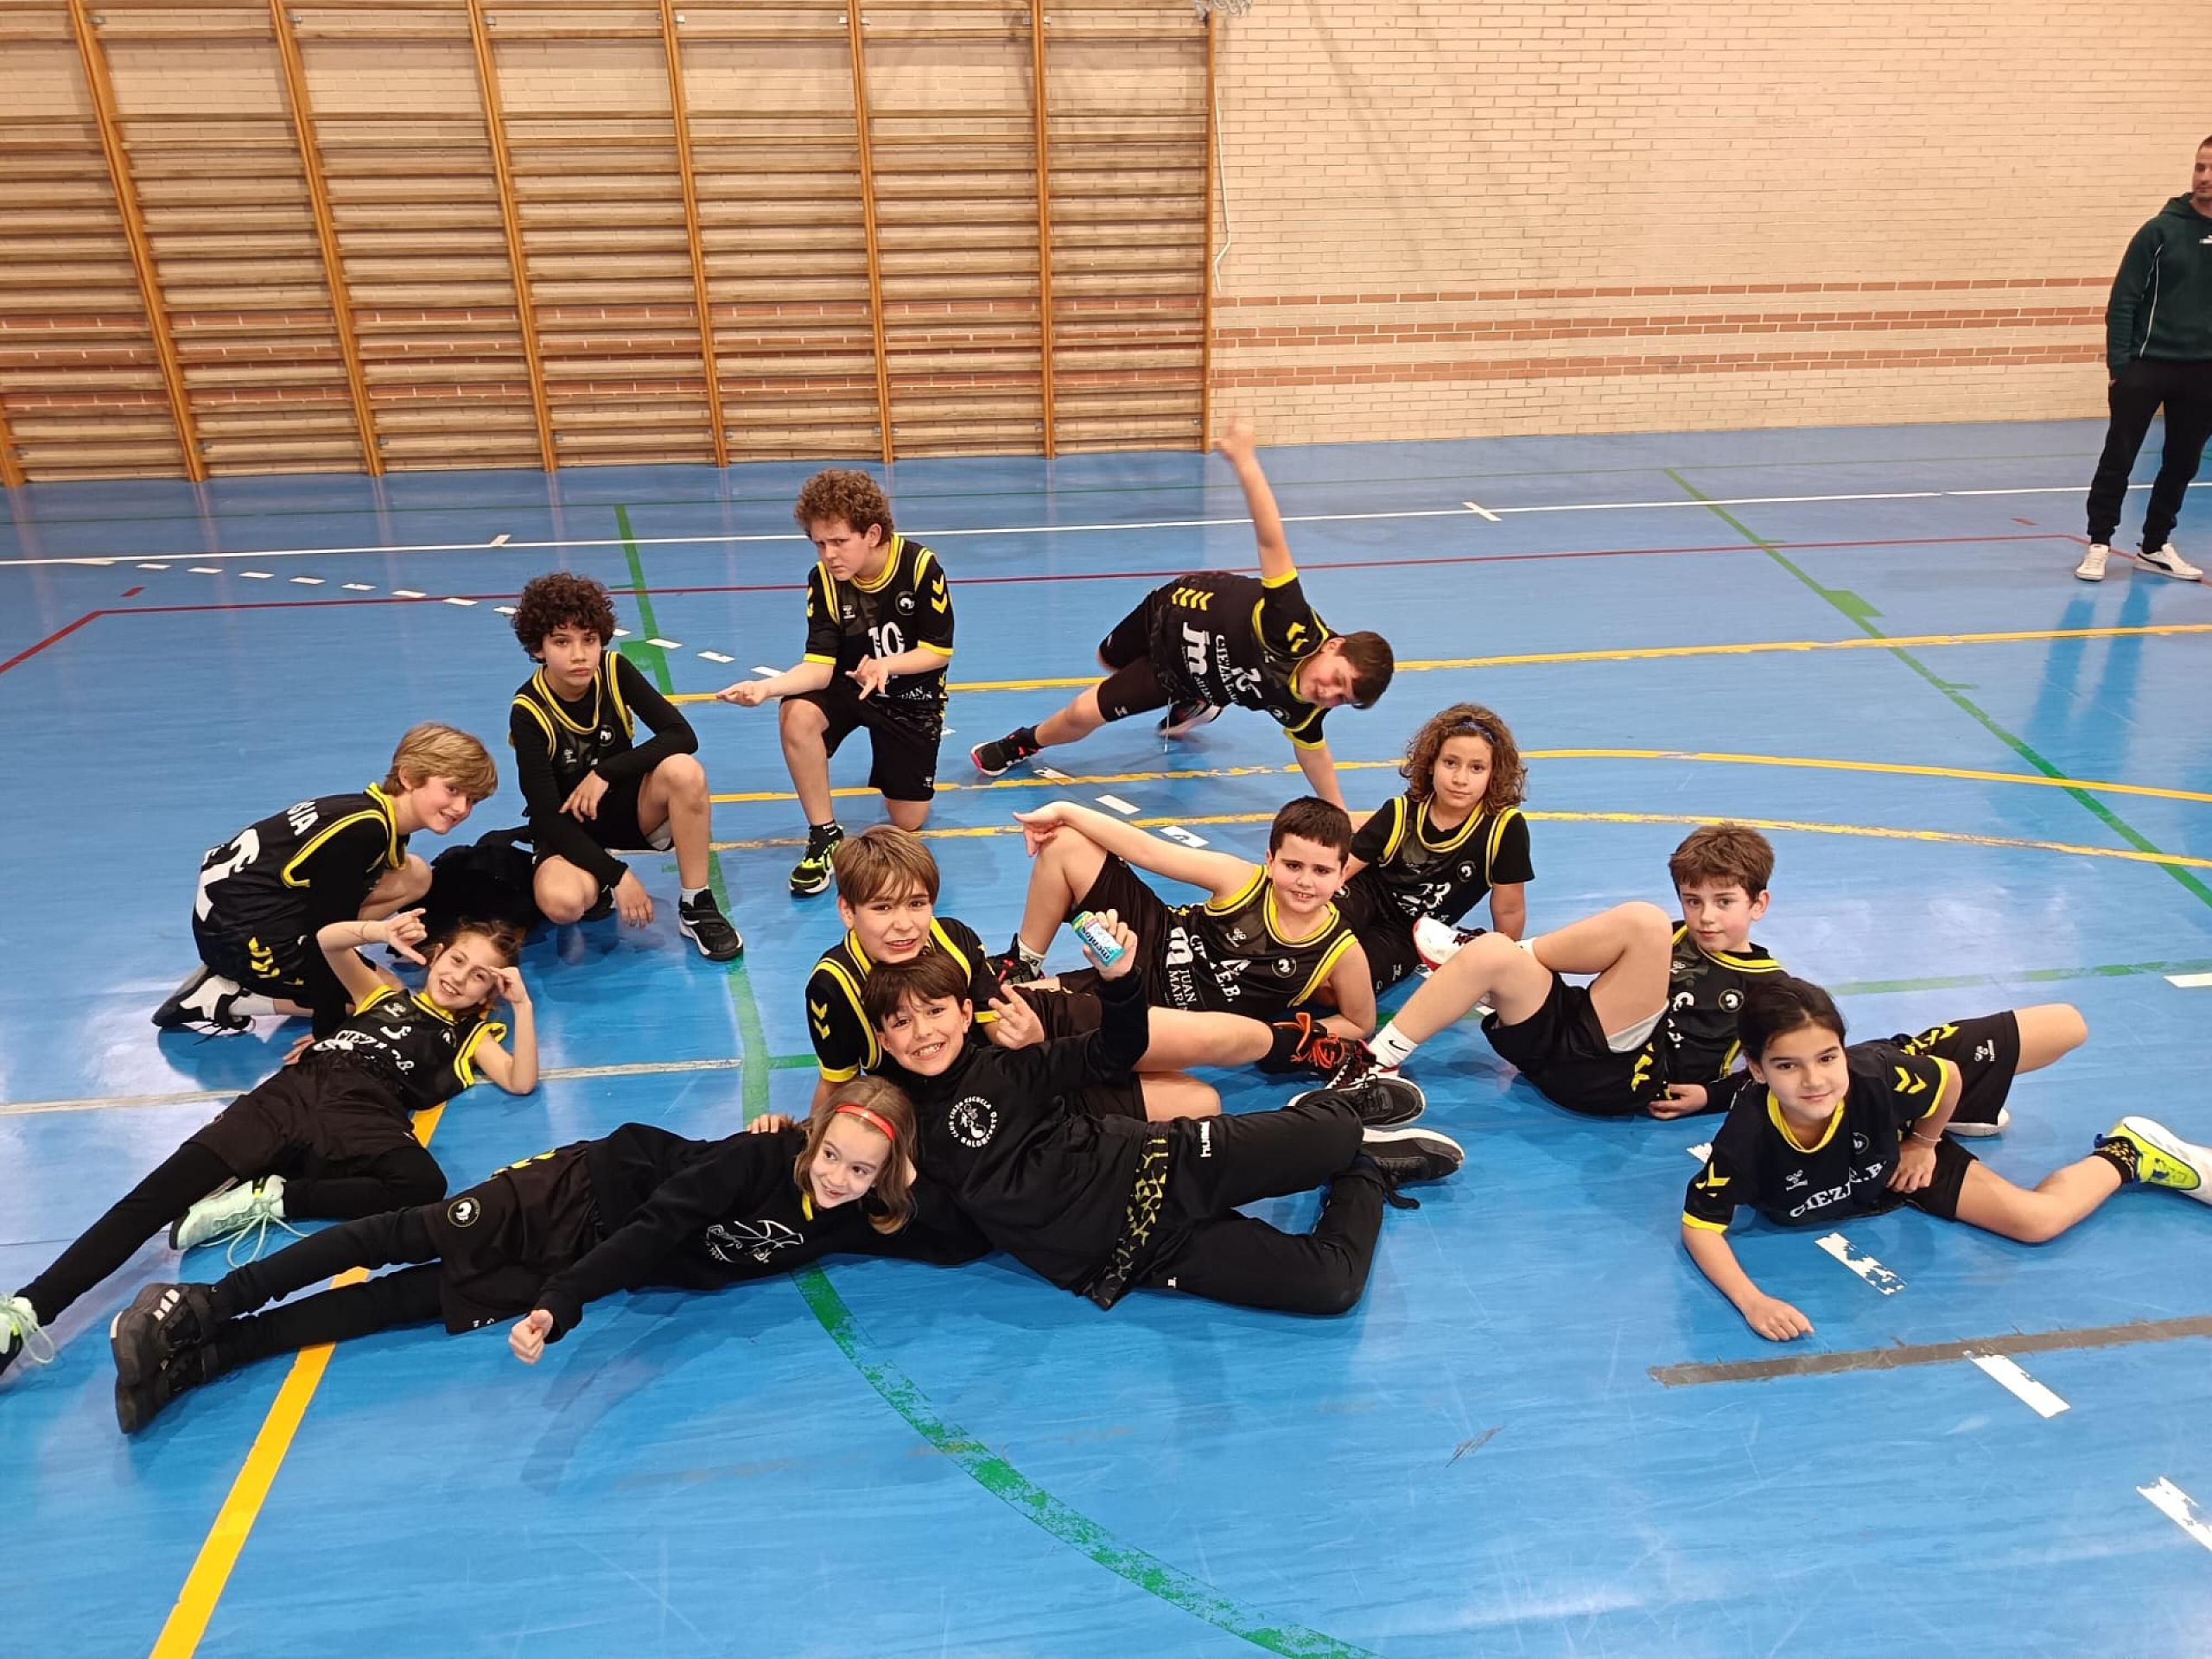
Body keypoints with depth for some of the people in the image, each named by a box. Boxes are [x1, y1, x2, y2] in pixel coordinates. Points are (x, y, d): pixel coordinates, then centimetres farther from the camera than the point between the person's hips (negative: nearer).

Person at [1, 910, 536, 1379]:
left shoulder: (471, 1035, 25)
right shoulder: (384, 996, 31)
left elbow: (521, 1081, 7)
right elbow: (327, 940, 18)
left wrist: (522, 1004, 4)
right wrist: (380, 932, -1)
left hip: (360, 1116, -2)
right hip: (292, 1093, 2)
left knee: (422, 1183, -38)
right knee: (158, 1195, -19)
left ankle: (266, 1199, -27)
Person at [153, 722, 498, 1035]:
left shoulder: (382, 817, 2)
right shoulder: (365, 829, -26)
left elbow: (339, 903, 10)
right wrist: (330, 1027, -18)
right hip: (242, 929, -9)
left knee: (414, 877, 6)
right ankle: (227, 998, -2)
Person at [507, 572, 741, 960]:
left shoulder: (615, 671, -13)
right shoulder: (529, 712, -20)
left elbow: (682, 735, -18)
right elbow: (546, 815, -22)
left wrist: (605, 773, -26)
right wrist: (616, 875, -30)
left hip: (628, 807, 3)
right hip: (569, 828, -3)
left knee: (684, 770, -31)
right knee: (561, 902, -36)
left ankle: (696, 907, -18)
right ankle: (597, 884, 3)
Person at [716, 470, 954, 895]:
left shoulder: (921, 566, -24)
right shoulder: (824, 580, -17)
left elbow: (938, 652, -17)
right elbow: (820, 667, -21)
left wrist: (886, 664, -36)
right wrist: (766, 687, -41)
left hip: (913, 693, -1)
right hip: (848, 684, 1)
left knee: (907, 821, 0)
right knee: (796, 716, -34)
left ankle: (902, 775, 37)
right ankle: (825, 835, -15)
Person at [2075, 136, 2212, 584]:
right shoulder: (2161, 231, -4)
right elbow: (2123, 301, -6)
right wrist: (2117, 367, -12)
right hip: (2147, 364, -3)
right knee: (2118, 460, -2)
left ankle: (2155, 546, 21)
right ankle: (2099, 545, 8)